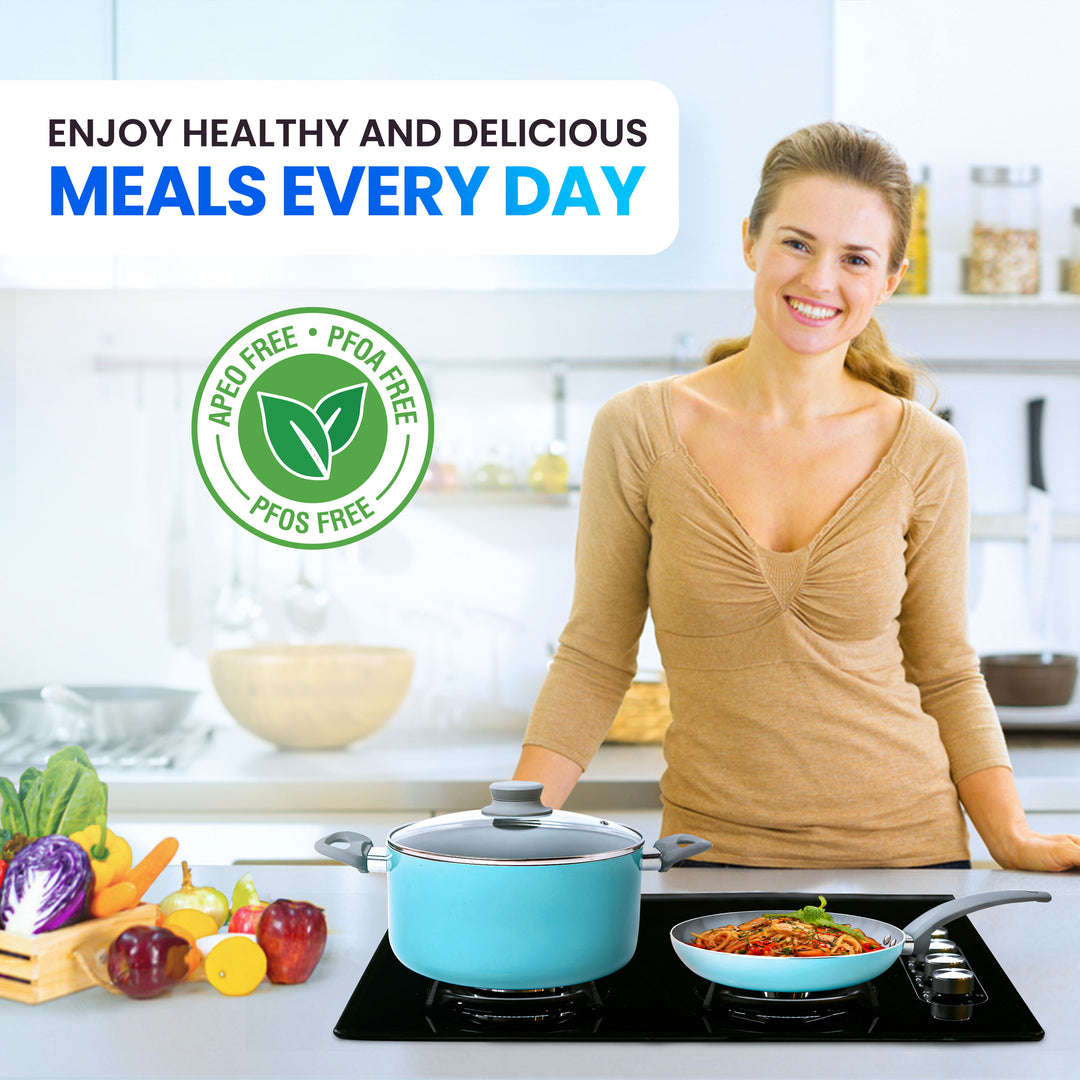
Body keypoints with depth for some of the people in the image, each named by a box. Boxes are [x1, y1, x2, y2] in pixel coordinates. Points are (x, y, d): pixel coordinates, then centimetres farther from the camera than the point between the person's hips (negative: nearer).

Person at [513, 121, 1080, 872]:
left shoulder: (925, 454, -4)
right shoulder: (639, 431, -7)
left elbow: (946, 673, 4)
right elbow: (595, 659, -1)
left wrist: (1013, 838, -8)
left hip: (905, 847, 1)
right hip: (715, 854, 0)